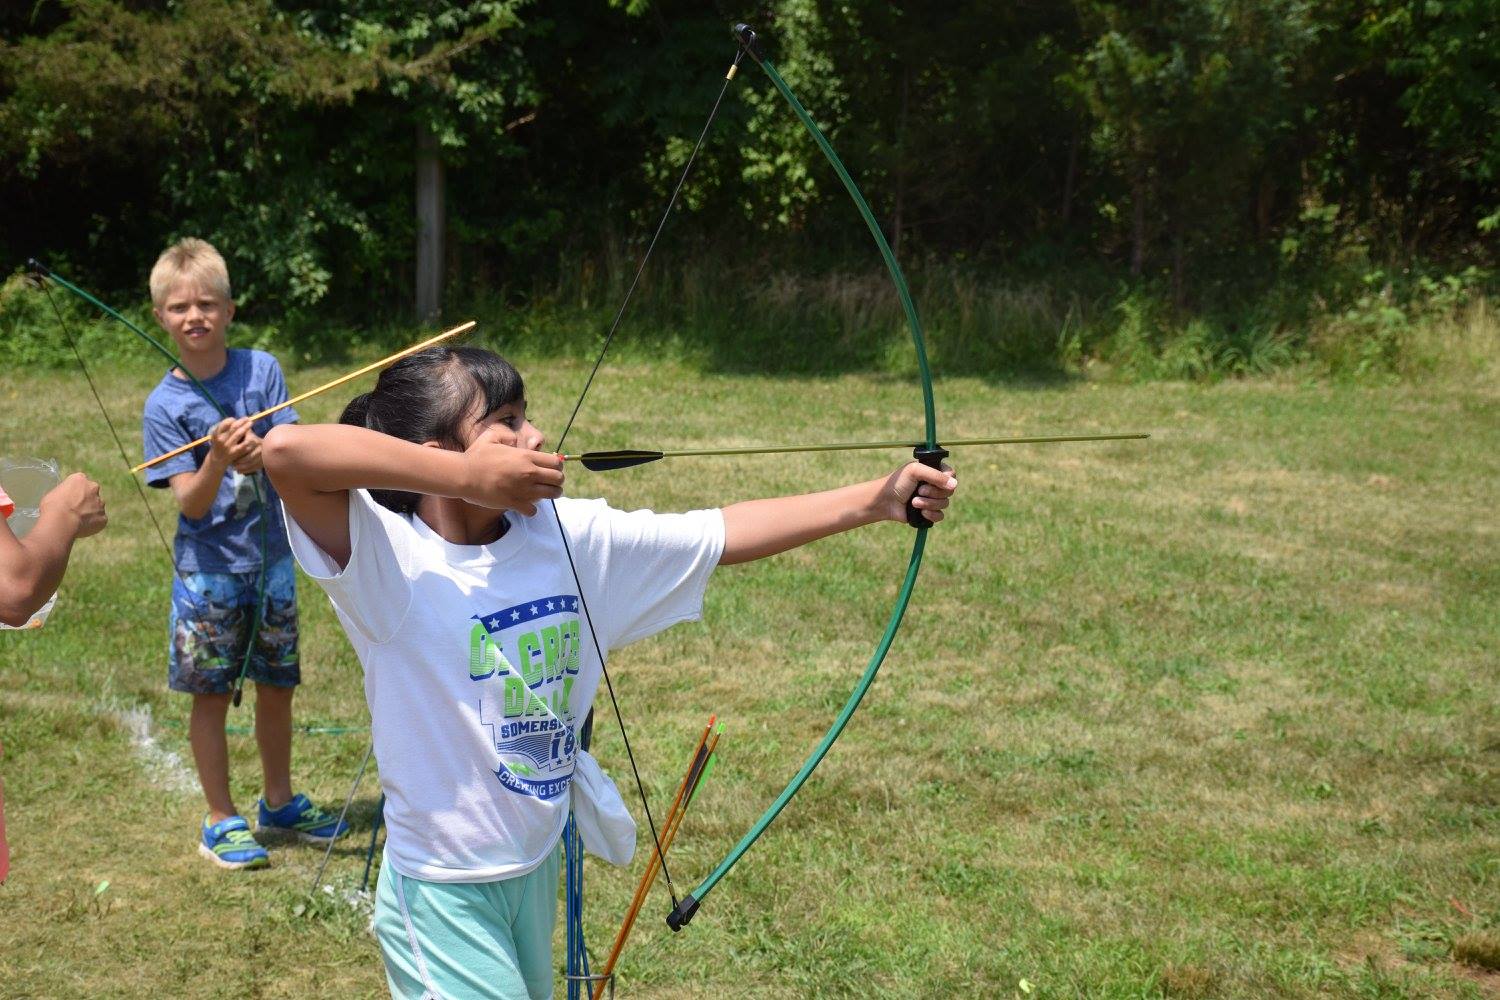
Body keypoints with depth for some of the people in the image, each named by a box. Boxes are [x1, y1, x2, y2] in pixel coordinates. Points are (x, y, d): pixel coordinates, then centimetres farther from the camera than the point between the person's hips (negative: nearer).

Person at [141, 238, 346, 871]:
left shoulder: (262, 370, -3)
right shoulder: (165, 404, -9)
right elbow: (192, 503, -13)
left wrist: (260, 452, -28)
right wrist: (219, 461, -32)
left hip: (270, 557, 3)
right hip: (209, 568, -2)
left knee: (276, 686, 13)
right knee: (211, 694, 4)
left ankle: (279, 803, 31)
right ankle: (221, 822, 18)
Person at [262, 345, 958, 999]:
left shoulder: (573, 537, -4)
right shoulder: (386, 556, -20)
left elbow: (727, 533, 1)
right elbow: (285, 450, -37)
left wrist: (876, 500, -3)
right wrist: (467, 475, -34)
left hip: (537, 874, 6)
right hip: (443, 894, -6)